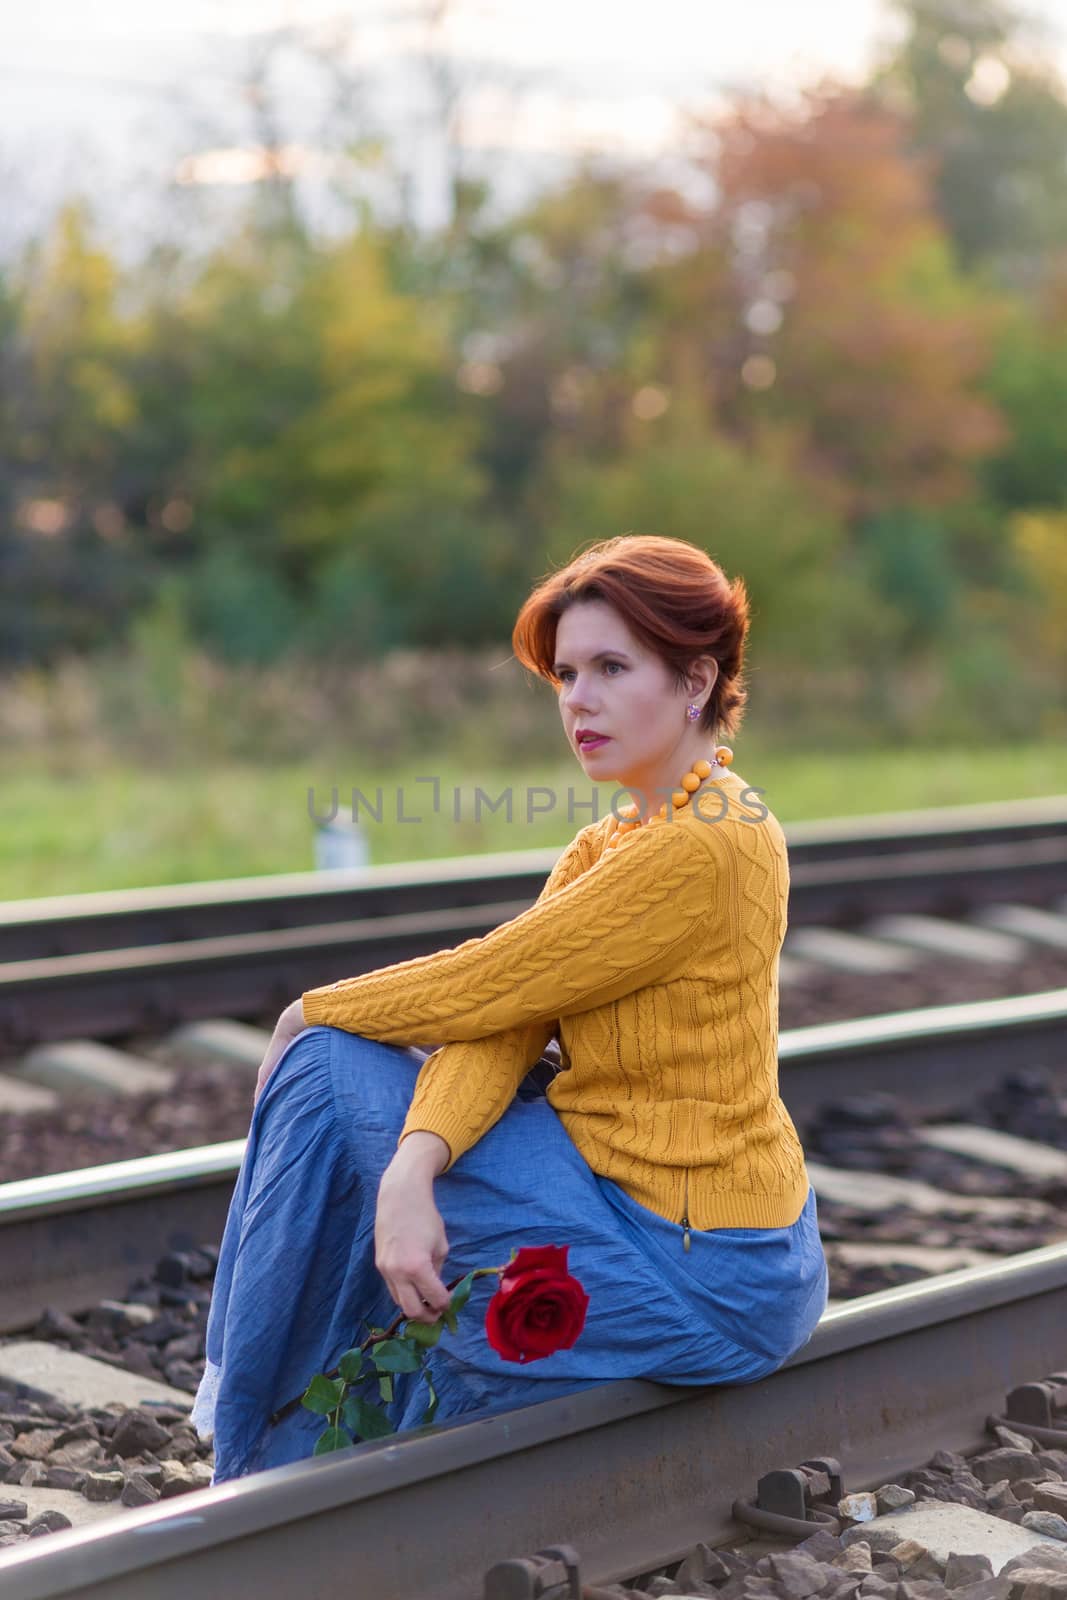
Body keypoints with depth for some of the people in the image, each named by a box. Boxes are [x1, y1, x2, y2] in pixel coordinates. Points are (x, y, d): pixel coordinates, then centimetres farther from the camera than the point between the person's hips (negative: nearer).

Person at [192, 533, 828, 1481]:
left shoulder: (700, 849, -21)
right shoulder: (615, 841, 9)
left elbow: (482, 987, -18)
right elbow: (503, 1018, -5)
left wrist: (317, 1011, 1)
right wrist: (412, 1172, -23)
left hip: (696, 1277, -9)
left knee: (328, 1076, -4)